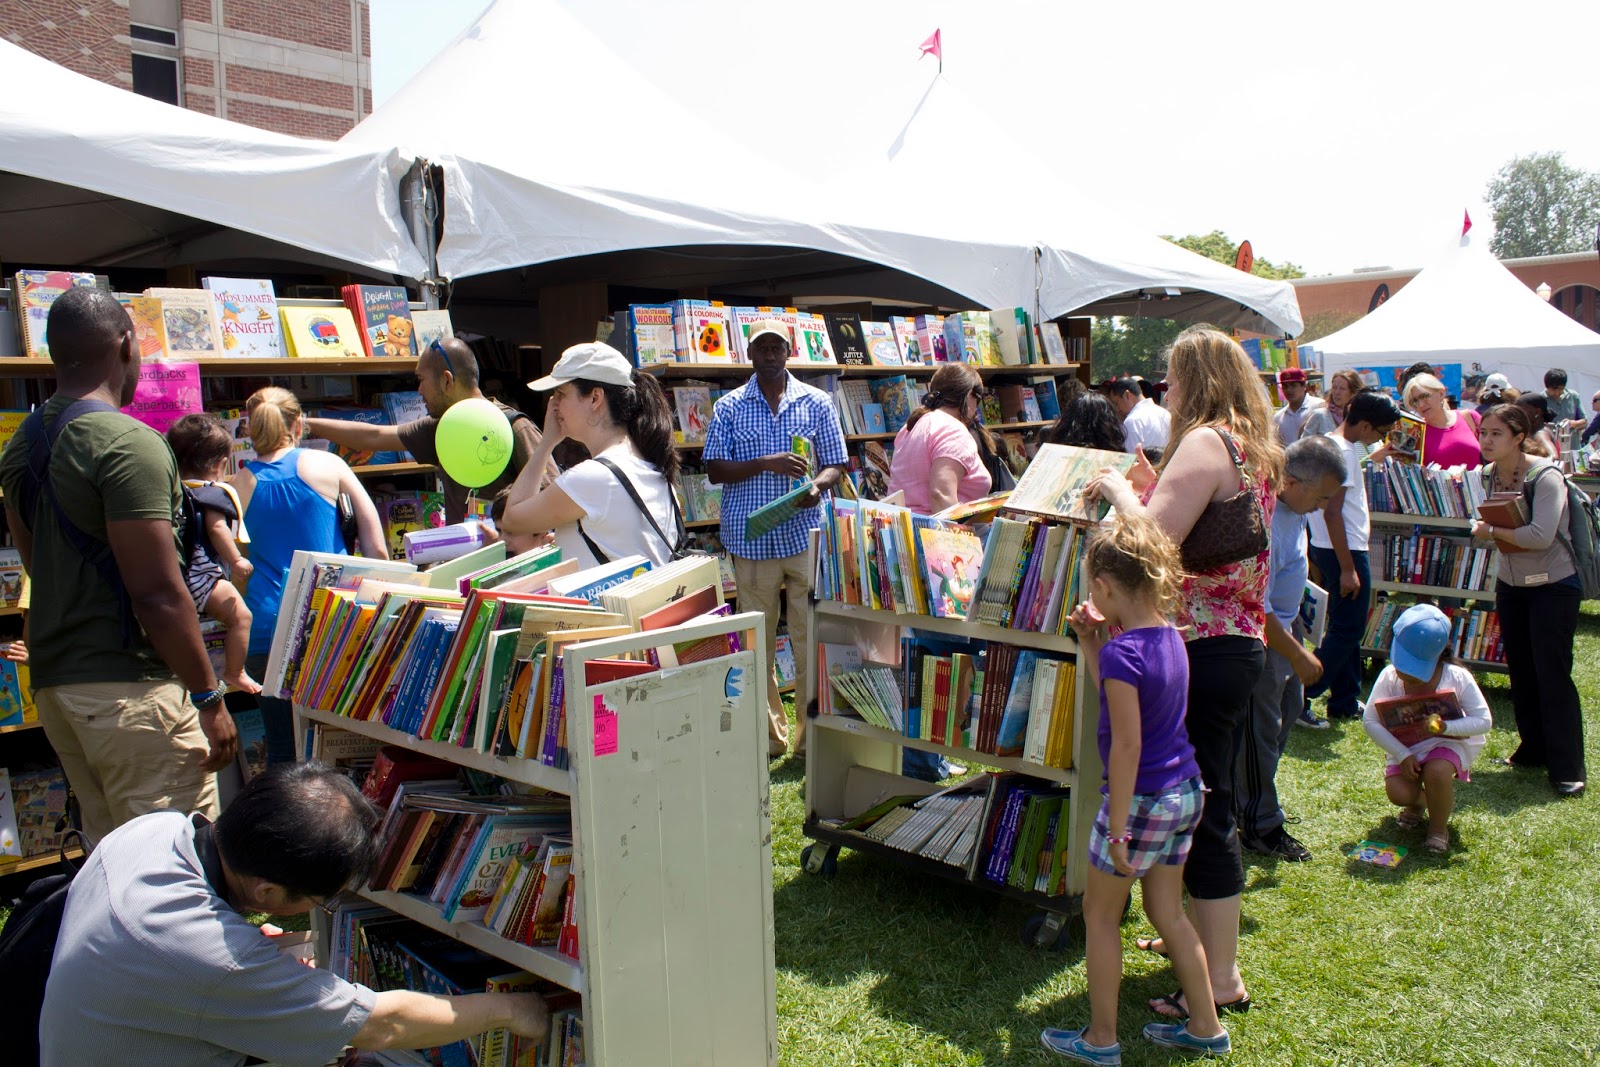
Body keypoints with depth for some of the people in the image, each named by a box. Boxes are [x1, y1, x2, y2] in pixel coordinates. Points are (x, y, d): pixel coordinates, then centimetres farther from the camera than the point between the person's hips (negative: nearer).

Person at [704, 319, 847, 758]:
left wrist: (817, 485, -15)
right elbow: (714, 470, 0)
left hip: (806, 537, 0)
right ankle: (769, 735, 17)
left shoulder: (816, 403, 8)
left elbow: (835, 465, 8)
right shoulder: (729, 407, 6)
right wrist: (766, 464, -15)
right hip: (752, 540, 0)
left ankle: (811, 734, 12)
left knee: (811, 639, 1)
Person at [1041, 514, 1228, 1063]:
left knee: (1100, 914, 10)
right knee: (1167, 911, 21)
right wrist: (1092, 642, 8)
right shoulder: (1167, 635, 2)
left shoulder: (1123, 651, -23)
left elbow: (1126, 745, -24)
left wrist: (1117, 829, -20)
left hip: (1142, 798, -8)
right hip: (1185, 791, 8)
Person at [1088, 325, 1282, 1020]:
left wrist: (1119, 490, -8)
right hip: (1238, 641, 10)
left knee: (1201, 811, -2)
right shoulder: (1254, 446, 15)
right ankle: (1204, 935, 36)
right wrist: (1155, 488, 16)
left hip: (1203, 646, -10)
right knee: (1208, 801, 21)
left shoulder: (1205, 442, -16)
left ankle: (1221, 979, 8)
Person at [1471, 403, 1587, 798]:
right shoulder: (1488, 475, 1)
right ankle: (1533, 750, 25)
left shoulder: (1545, 476, -21)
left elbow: (1541, 536, -31)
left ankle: (1567, 768, 1)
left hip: (1554, 586, -7)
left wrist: (1491, 531, -18)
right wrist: (1484, 529, -10)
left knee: (1552, 674, -7)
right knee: (1520, 672, 11)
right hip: (1510, 584, 7)